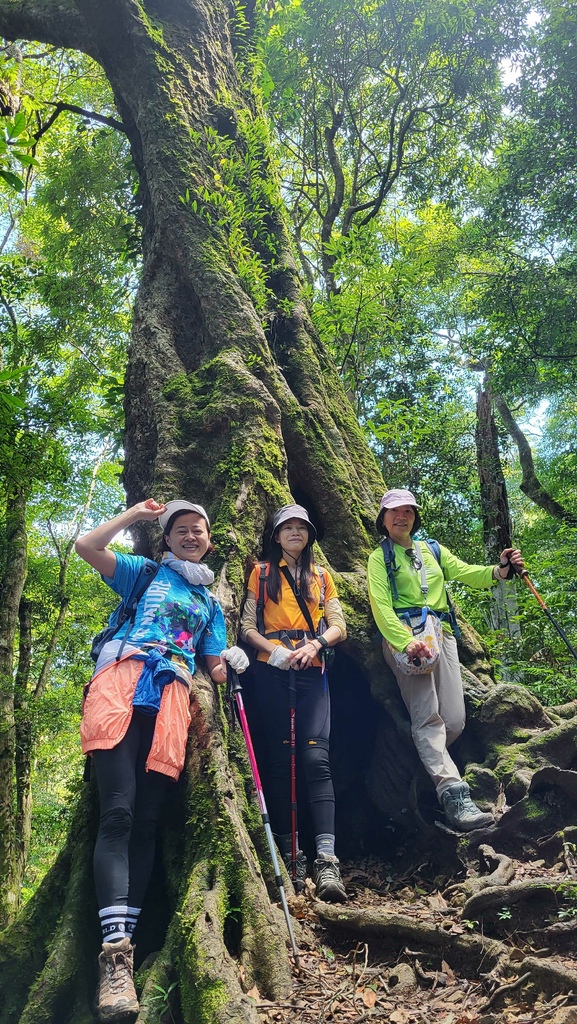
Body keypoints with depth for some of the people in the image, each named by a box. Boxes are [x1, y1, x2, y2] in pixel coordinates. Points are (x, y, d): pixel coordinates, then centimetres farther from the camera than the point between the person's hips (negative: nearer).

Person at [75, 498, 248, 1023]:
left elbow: (214, 665, 26)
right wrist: (137, 512, 14)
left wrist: (230, 664, 3)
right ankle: (115, 952, -23)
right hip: (122, 684, -3)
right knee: (118, 812, -18)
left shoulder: (210, 602, 30)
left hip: (171, 699, 3)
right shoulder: (145, 573, 21)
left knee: (146, 821, -5)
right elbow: (86, 546, 7)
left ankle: (124, 945, -3)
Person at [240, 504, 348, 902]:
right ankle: (289, 853, 8)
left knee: (317, 758, -13)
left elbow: (339, 627, 12)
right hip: (272, 672, 0)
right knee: (280, 759, 0)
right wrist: (275, 650, -12)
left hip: (312, 672, 1)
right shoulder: (262, 573, 13)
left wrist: (314, 644, -9)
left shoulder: (322, 577, 18)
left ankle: (326, 860, -19)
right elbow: (248, 626, 6)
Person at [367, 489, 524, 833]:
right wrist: (406, 640, -21)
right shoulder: (380, 557, 11)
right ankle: (455, 795, -24)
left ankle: (430, 764, 17)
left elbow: (467, 573, 12)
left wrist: (500, 570, -10)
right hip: (405, 636, -5)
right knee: (428, 717, -18)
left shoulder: (433, 550, 25)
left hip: (442, 634, 5)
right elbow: (381, 606, -3)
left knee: (454, 722, -5)